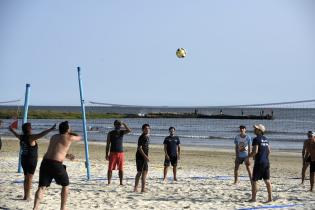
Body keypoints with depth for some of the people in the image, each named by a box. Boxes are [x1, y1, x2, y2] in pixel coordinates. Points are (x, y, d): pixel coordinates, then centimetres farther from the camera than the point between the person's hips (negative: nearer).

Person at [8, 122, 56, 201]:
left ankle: (26, 195, 20)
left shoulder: (21, 137, 3)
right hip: (31, 160, -7)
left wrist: (10, 127, 41)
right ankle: (27, 196, -4)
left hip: (23, 159, 7)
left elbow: (14, 132, 21)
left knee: (26, 177, 16)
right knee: (29, 178, -3)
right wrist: (50, 129, -40)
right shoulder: (31, 137, -17)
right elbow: (41, 134, -33)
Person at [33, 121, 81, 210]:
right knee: (65, 185, 16)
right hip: (56, 164, -5)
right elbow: (79, 137, 23)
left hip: (45, 162, 5)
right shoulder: (69, 137, 3)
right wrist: (71, 133, 39)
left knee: (42, 187, 2)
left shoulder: (54, 137, 22)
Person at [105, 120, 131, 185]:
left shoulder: (122, 132, 6)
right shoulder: (110, 133, 1)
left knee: (121, 169, 5)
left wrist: (124, 124, -18)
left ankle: (121, 182, 11)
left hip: (120, 153, 2)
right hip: (113, 153, -2)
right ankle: (109, 182, 1)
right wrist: (106, 154, -1)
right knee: (110, 169, -3)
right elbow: (108, 144, 2)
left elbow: (129, 130, -12)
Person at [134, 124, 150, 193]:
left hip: (145, 157, 9)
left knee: (145, 171, 10)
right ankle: (135, 188, -2)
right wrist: (145, 156, -23)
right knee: (140, 172, -7)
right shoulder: (142, 137, -14)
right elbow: (139, 148, -20)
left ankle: (143, 188, 17)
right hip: (140, 157, -9)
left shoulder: (147, 137, 13)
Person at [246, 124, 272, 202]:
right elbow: (269, 151, 15)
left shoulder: (256, 139, -12)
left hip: (259, 162, -7)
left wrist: (248, 157, -6)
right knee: (267, 180, 10)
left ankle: (253, 198, 2)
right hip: (266, 162, 7)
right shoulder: (266, 139, 12)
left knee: (254, 181, 1)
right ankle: (270, 197, 9)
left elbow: (255, 151, -19)